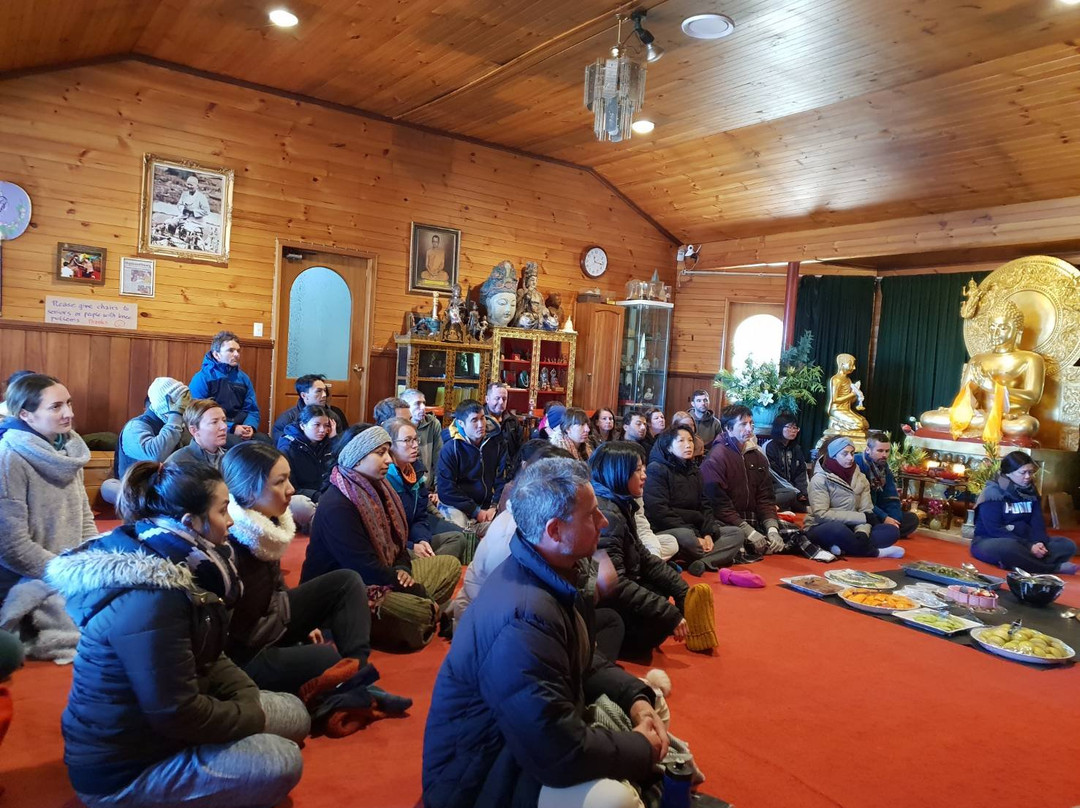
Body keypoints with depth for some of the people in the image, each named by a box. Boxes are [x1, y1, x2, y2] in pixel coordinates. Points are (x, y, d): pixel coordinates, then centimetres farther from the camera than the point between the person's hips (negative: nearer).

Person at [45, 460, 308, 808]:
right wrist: (255, 717, -14)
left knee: (295, 712, 7)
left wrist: (250, 700, -7)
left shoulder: (181, 567, -2)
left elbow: (207, 658, 8)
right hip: (121, 770, -9)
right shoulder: (149, 600, -31)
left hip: (152, 723, 9)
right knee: (281, 762, -19)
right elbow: (178, 715, -28)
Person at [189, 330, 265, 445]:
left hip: (240, 432, 5)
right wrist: (231, 428, -17)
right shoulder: (202, 378, -2)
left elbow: (252, 410, 16)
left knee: (265, 440, -24)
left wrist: (250, 427, -8)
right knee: (237, 443, -36)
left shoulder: (243, 378, 15)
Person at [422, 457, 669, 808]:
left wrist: (637, 698, -6)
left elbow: (585, 665, 11)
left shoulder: (553, 577, -2)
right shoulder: (523, 619, -34)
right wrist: (642, 749, -16)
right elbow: (561, 756, -33)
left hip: (539, 734, 10)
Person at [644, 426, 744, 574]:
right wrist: (695, 537, -20)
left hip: (694, 529, 8)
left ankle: (701, 563, -32)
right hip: (667, 530, -8)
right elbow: (659, 512, -17)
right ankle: (714, 559, -10)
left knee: (736, 533, -9)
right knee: (685, 537, -40)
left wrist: (708, 534, -9)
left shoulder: (694, 471, 18)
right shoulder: (656, 469, -7)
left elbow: (704, 506, 13)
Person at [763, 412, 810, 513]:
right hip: (775, 491, -6)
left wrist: (803, 493, -10)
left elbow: (802, 474, 9)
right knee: (792, 495, -35)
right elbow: (774, 476, -10)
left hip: (793, 489, 6)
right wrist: (797, 493, -14)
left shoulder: (797, 449, 17)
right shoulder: (769, 447, -4)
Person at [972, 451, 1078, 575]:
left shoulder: (1031, 492, 9)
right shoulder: (993, 492, -13)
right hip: (989, 542, -7)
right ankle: (1054, 568, -20)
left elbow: (1038, 522, 3)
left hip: (1021, 542, 8)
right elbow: (994, 529, -19)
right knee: (1008, 547, -41)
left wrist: (1039, 542, -19)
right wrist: (1028, 547, -25)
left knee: (1067, 545, -9)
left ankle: (1016, 564, -27)